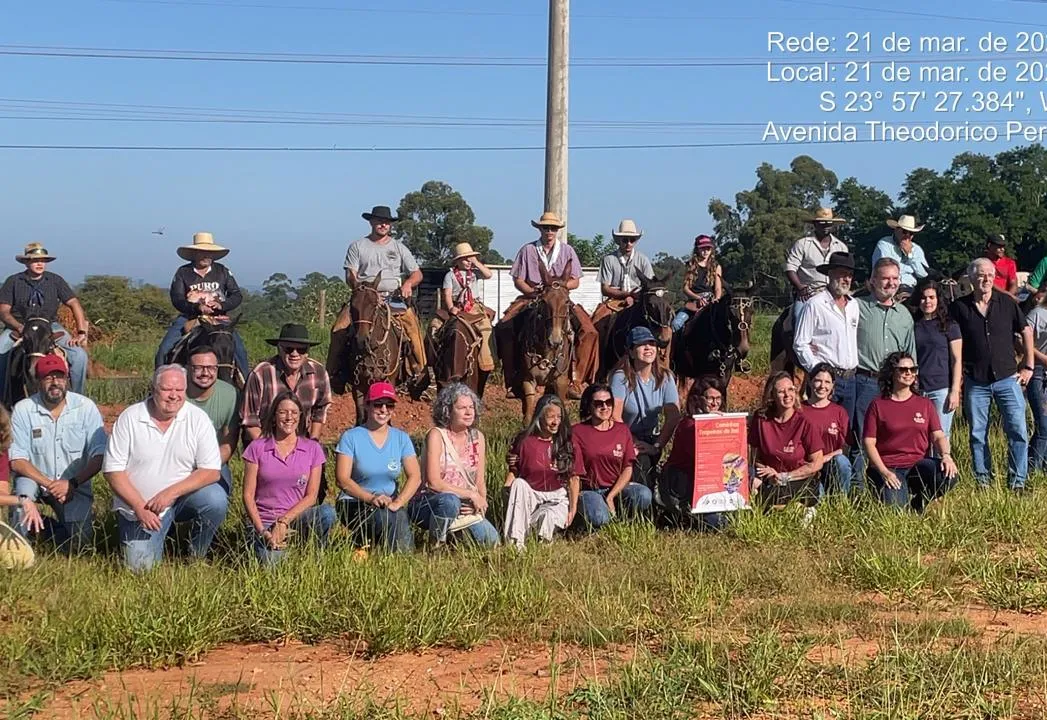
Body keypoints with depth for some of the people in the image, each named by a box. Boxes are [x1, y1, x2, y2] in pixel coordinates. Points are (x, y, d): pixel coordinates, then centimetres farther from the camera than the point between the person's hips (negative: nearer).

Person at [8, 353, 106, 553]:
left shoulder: (86, 407, -10)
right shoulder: (22, 410, -10)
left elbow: (99, 457, -11)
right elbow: (17, 460, -11)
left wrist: (71, 484, -24)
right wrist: (49, 484, -23)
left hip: (76, 486, 1)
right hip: (35, 479, 0)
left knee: (78, 545, -14)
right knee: (24, 485, -35)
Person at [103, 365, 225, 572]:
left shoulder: (198, 419, -8)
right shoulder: (130, 418, -9)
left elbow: (211, 471, -13)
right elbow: (113, 470, -8)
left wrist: (171, 493, -24)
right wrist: (139, 507, -17)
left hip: (184, 495, 0)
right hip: (138, 504, 0)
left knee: (216, 499, -28)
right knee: (140, 565, -12)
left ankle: (197, 556, -1)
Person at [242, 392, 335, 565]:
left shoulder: (312, 449, 6)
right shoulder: (257, 448, 3)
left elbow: (311, 496, 1)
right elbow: (248, 495, 0)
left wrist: (283, 521, -11)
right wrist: (262, 531, -12)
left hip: (297, 517, 2)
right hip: (264, 522, -2)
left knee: (327, 512, -31)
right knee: (271, 564, -31)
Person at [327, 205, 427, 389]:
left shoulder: (399, 247, 15)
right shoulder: (357, 246, 12)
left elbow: (417, 274, 12)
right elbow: (350, 277, 5)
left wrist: (408, 283, -10)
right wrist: (357, 286, -18)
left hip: (394, 298, 0)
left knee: (411, 322, -27)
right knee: (340, 326, -23)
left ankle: (419, 369, -19)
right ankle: (335, 370, -15)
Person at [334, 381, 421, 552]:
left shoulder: (401, 438, 9)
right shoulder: (351, 437, -1)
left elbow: (415, 477, 1)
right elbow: (342, 479, -8)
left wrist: (397, 503, -16)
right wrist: (371, 498, -22)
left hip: (390, 502, 2)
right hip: (355, 503, -2)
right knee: (385, 518, -34)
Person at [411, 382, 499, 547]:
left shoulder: (477, 437, 6)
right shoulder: (437, 435, -12)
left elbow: (480, 481, 8)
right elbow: (433, 482, -19)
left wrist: (481, 501, -14)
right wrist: (471, 495, -19)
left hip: (464, 507, 5)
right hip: (428, 502, -5)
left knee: (490, 540, -15)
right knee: (450, 500, -38)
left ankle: (456, 532, 12)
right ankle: (437, 544, -16)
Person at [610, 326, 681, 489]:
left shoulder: (665, 378, -3)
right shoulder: (621, 377, -13)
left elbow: (673, 417, -6)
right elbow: (615, 417, -16)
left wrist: (657, 446, -14)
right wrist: (634, 443, -17)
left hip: (651, 439, 3)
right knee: (641, 461, -27)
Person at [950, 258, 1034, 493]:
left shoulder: (1007, 303, 0)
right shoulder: (959, 307, -2)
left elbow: (1026, 332, 10)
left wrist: (1028, 366, 8)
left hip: (1007, 378, 0)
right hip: (975, 382, 0)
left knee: (1018, 431, -4)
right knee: (977, 434, 6)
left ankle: (1017, 482, 5)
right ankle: (983, 481, 17)